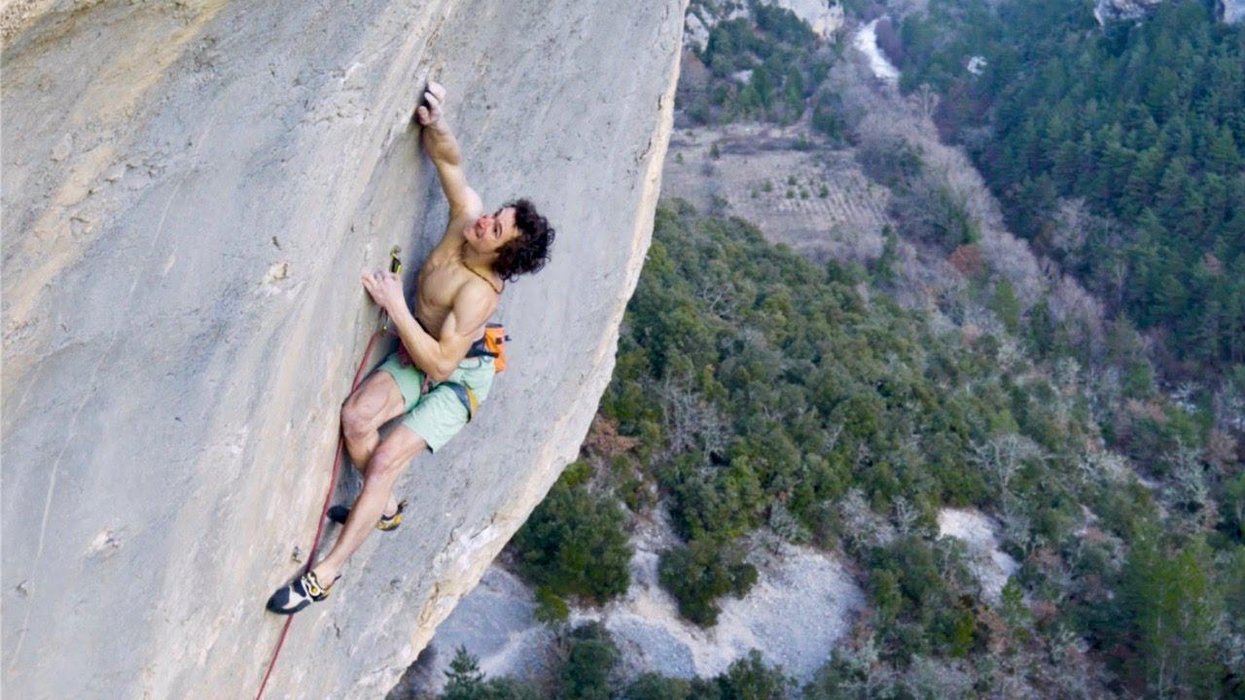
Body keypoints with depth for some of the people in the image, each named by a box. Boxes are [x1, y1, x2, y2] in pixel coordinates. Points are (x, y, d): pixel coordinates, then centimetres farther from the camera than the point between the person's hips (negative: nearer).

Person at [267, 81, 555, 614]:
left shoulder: (480, 292, -34)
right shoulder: (468, 215, -17)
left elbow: (440, 362, -36)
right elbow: (449, 158, -8)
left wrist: (395, 306, -35)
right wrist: (433, 121, -30)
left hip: (457, 378, -7)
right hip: (415, 354, 7)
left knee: (385, 460, -16)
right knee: (356, 416, -15)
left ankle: (326, 574, -4)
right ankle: (384, 509, 11)